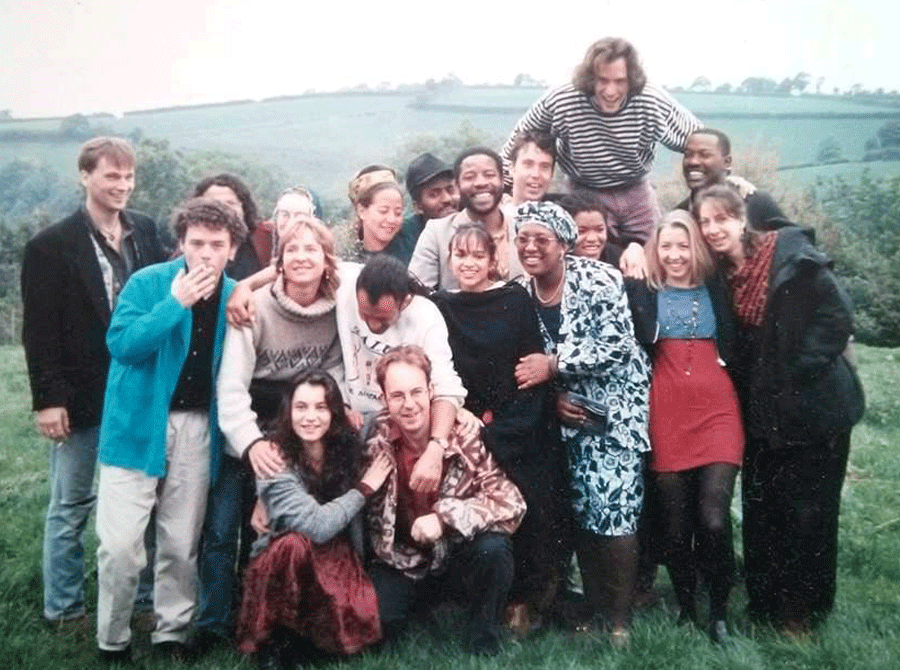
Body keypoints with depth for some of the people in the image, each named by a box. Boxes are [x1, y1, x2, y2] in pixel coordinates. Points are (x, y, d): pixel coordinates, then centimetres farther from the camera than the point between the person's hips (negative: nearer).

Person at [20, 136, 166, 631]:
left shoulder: (146, 232, 4)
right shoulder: (51, 246, -8)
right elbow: (39, 331, -9)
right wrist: (48, 398, -14)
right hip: (82, 398, -4)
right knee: (71, 507, 10)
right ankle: (63, 610, 24)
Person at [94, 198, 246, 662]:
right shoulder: (147, 282, -7)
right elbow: (119, 344, -21)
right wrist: (176, 303, -24)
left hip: (198, 426, 3)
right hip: (138, 424, -3)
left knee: (182, 545, 9)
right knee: (121, 545, -5)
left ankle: (172, 635, 25)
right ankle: (112, 642, 13)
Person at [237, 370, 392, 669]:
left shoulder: (349, 447, -7)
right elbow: (318, 525, -28)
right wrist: (365, 488, -18)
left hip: (337, 559, 3)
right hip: (284, 562, -3)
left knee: (359, 624, -26)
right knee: (296, 543, -37)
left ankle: (305, 625, 9)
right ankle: (277, 639, -15)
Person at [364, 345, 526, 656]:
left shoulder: (462, 433, -19)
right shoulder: (375, 440, -14)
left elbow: (511, 502, -24)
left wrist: (445, 517, -32)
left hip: (459, 550, -1)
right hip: (402, 558, 1)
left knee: (494, 548, -31)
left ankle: (483, 647, -5)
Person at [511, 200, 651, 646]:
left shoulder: (597, 279, -15)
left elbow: (617, 345, -21)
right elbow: (528, 364, 7)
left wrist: (553, 364, -23)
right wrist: (551, 398, -9)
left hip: (617, 405, -5)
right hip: (570, 411, 5)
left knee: (613, 507, -9)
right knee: (580, 508, 8)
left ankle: (620, 617, 5)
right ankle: (594, 608, 22)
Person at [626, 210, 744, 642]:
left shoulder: (715, 289, 11)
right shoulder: (644, 291, 6)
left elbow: (735, 346, 5)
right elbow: (640, 340, -9)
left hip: (716, 408, 0)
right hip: (667, 412, 0)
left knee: (713, 520, -10)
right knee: (675, 524, 5)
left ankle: (718, 614, 10)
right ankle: (685, 609, 24)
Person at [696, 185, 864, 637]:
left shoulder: (790, 253, -13)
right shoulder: (720, 274, 4)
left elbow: (837, 315, -16)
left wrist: (798, 371, -18)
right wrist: (747, 388, -1)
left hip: (812, 404, -5)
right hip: (762, 409, 5)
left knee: (808, 511, 5)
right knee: (760, 507, 11)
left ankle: (803, 611, 20)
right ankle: (765, 601, 28)